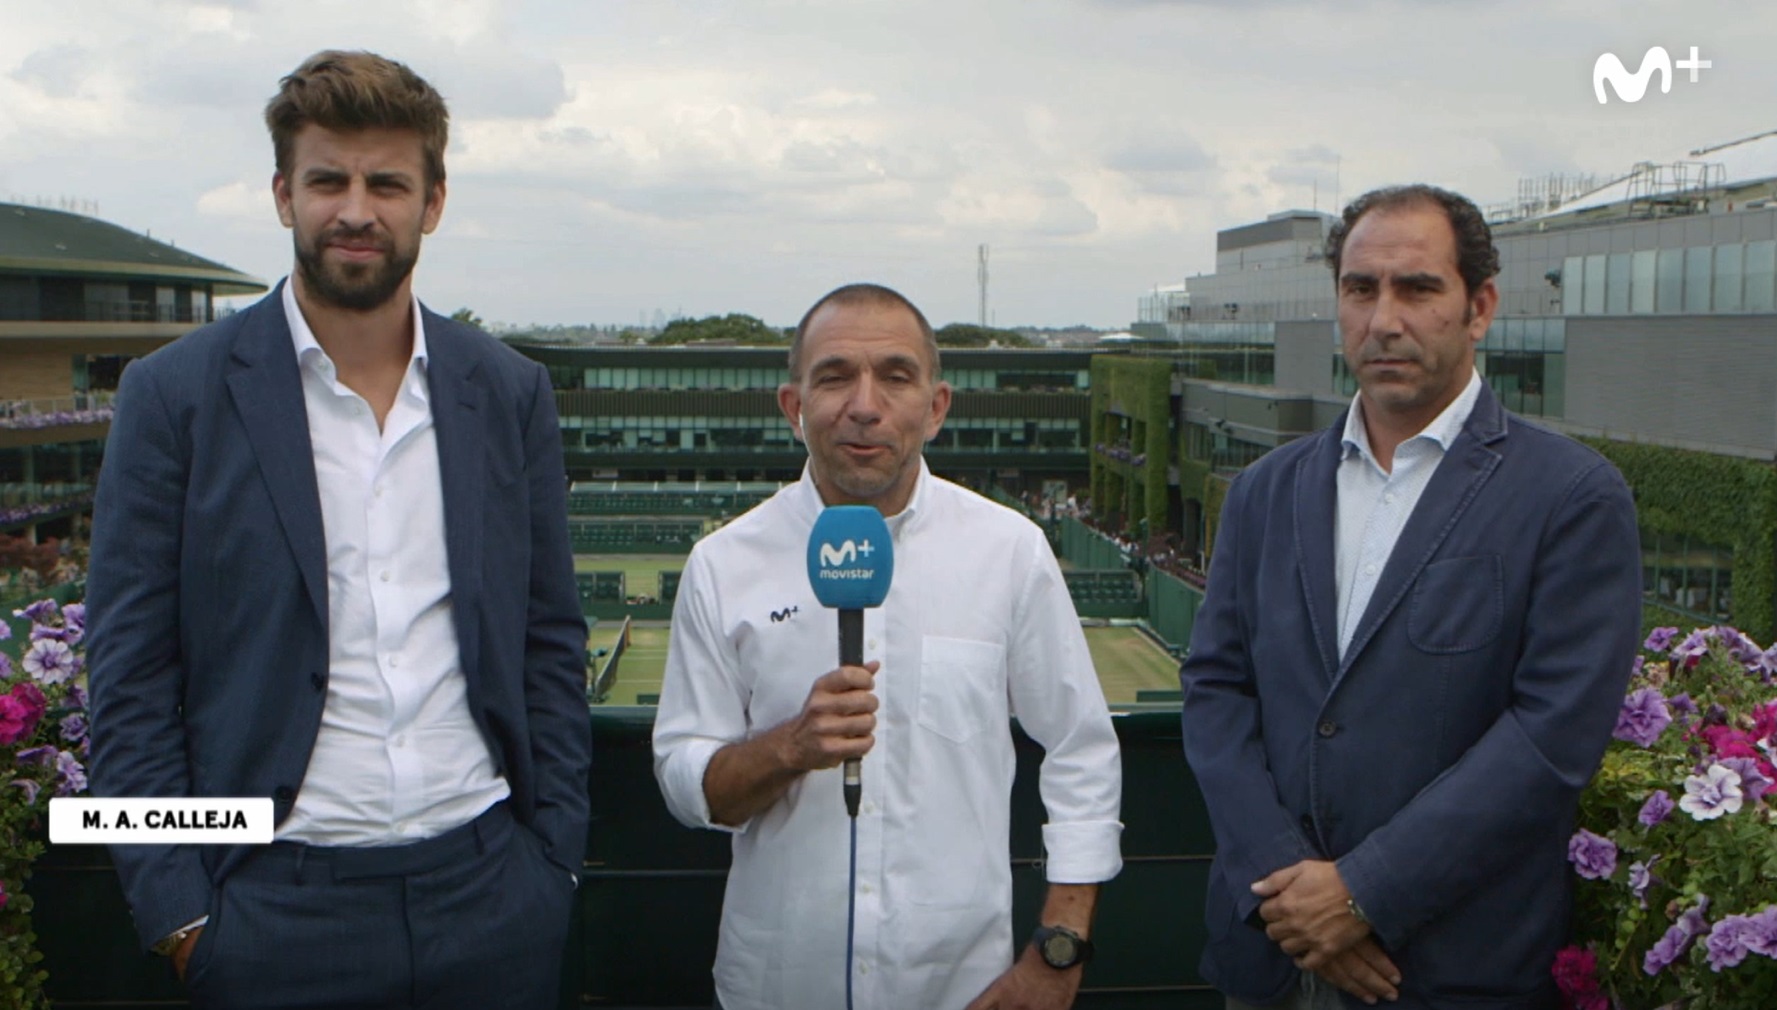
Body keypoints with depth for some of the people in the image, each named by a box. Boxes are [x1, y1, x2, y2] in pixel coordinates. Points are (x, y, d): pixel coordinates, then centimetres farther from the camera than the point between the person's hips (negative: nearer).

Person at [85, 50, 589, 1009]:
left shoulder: (511, 393, 4)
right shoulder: (174, 393, -3)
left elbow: (551, 643, 7)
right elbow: (130, 679, -2)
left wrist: (554, 857, 3)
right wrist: (180, 913, -6)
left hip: (489, 888, 2)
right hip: (277, 903, -2)